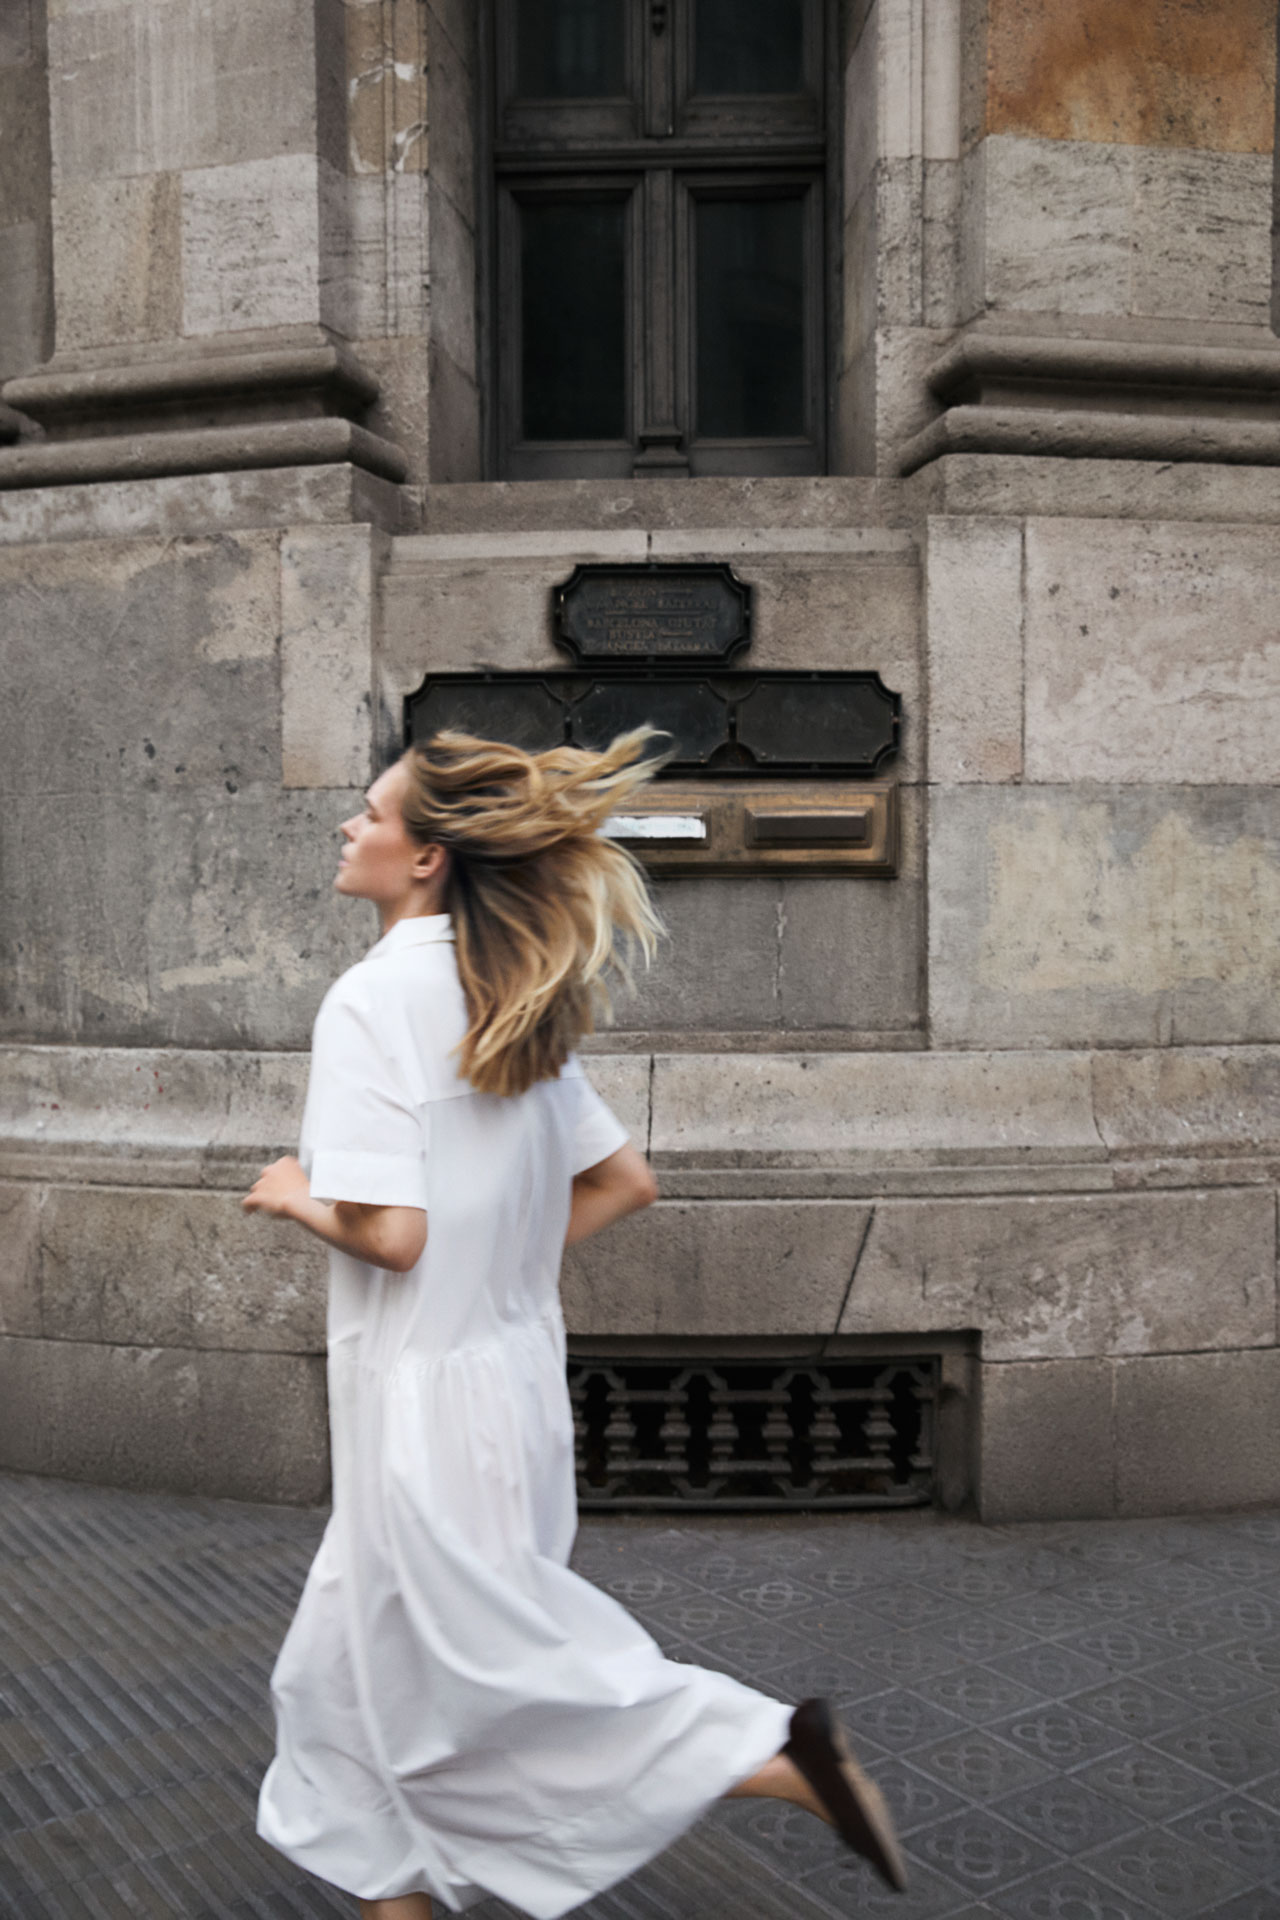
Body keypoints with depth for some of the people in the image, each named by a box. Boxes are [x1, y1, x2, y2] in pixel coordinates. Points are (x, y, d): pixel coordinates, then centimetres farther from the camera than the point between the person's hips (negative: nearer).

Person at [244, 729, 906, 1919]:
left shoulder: (375, 996, -19)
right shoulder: (507, 1003, 6)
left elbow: (390, 1231, -25)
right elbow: (624, 1181, 10)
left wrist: (297, 1196, -6)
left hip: (426, 1397, -9)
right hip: (508, 1367, 9)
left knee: (499, 1679, 7)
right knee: (357, 1663, 22)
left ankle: (780, 1755, 9)